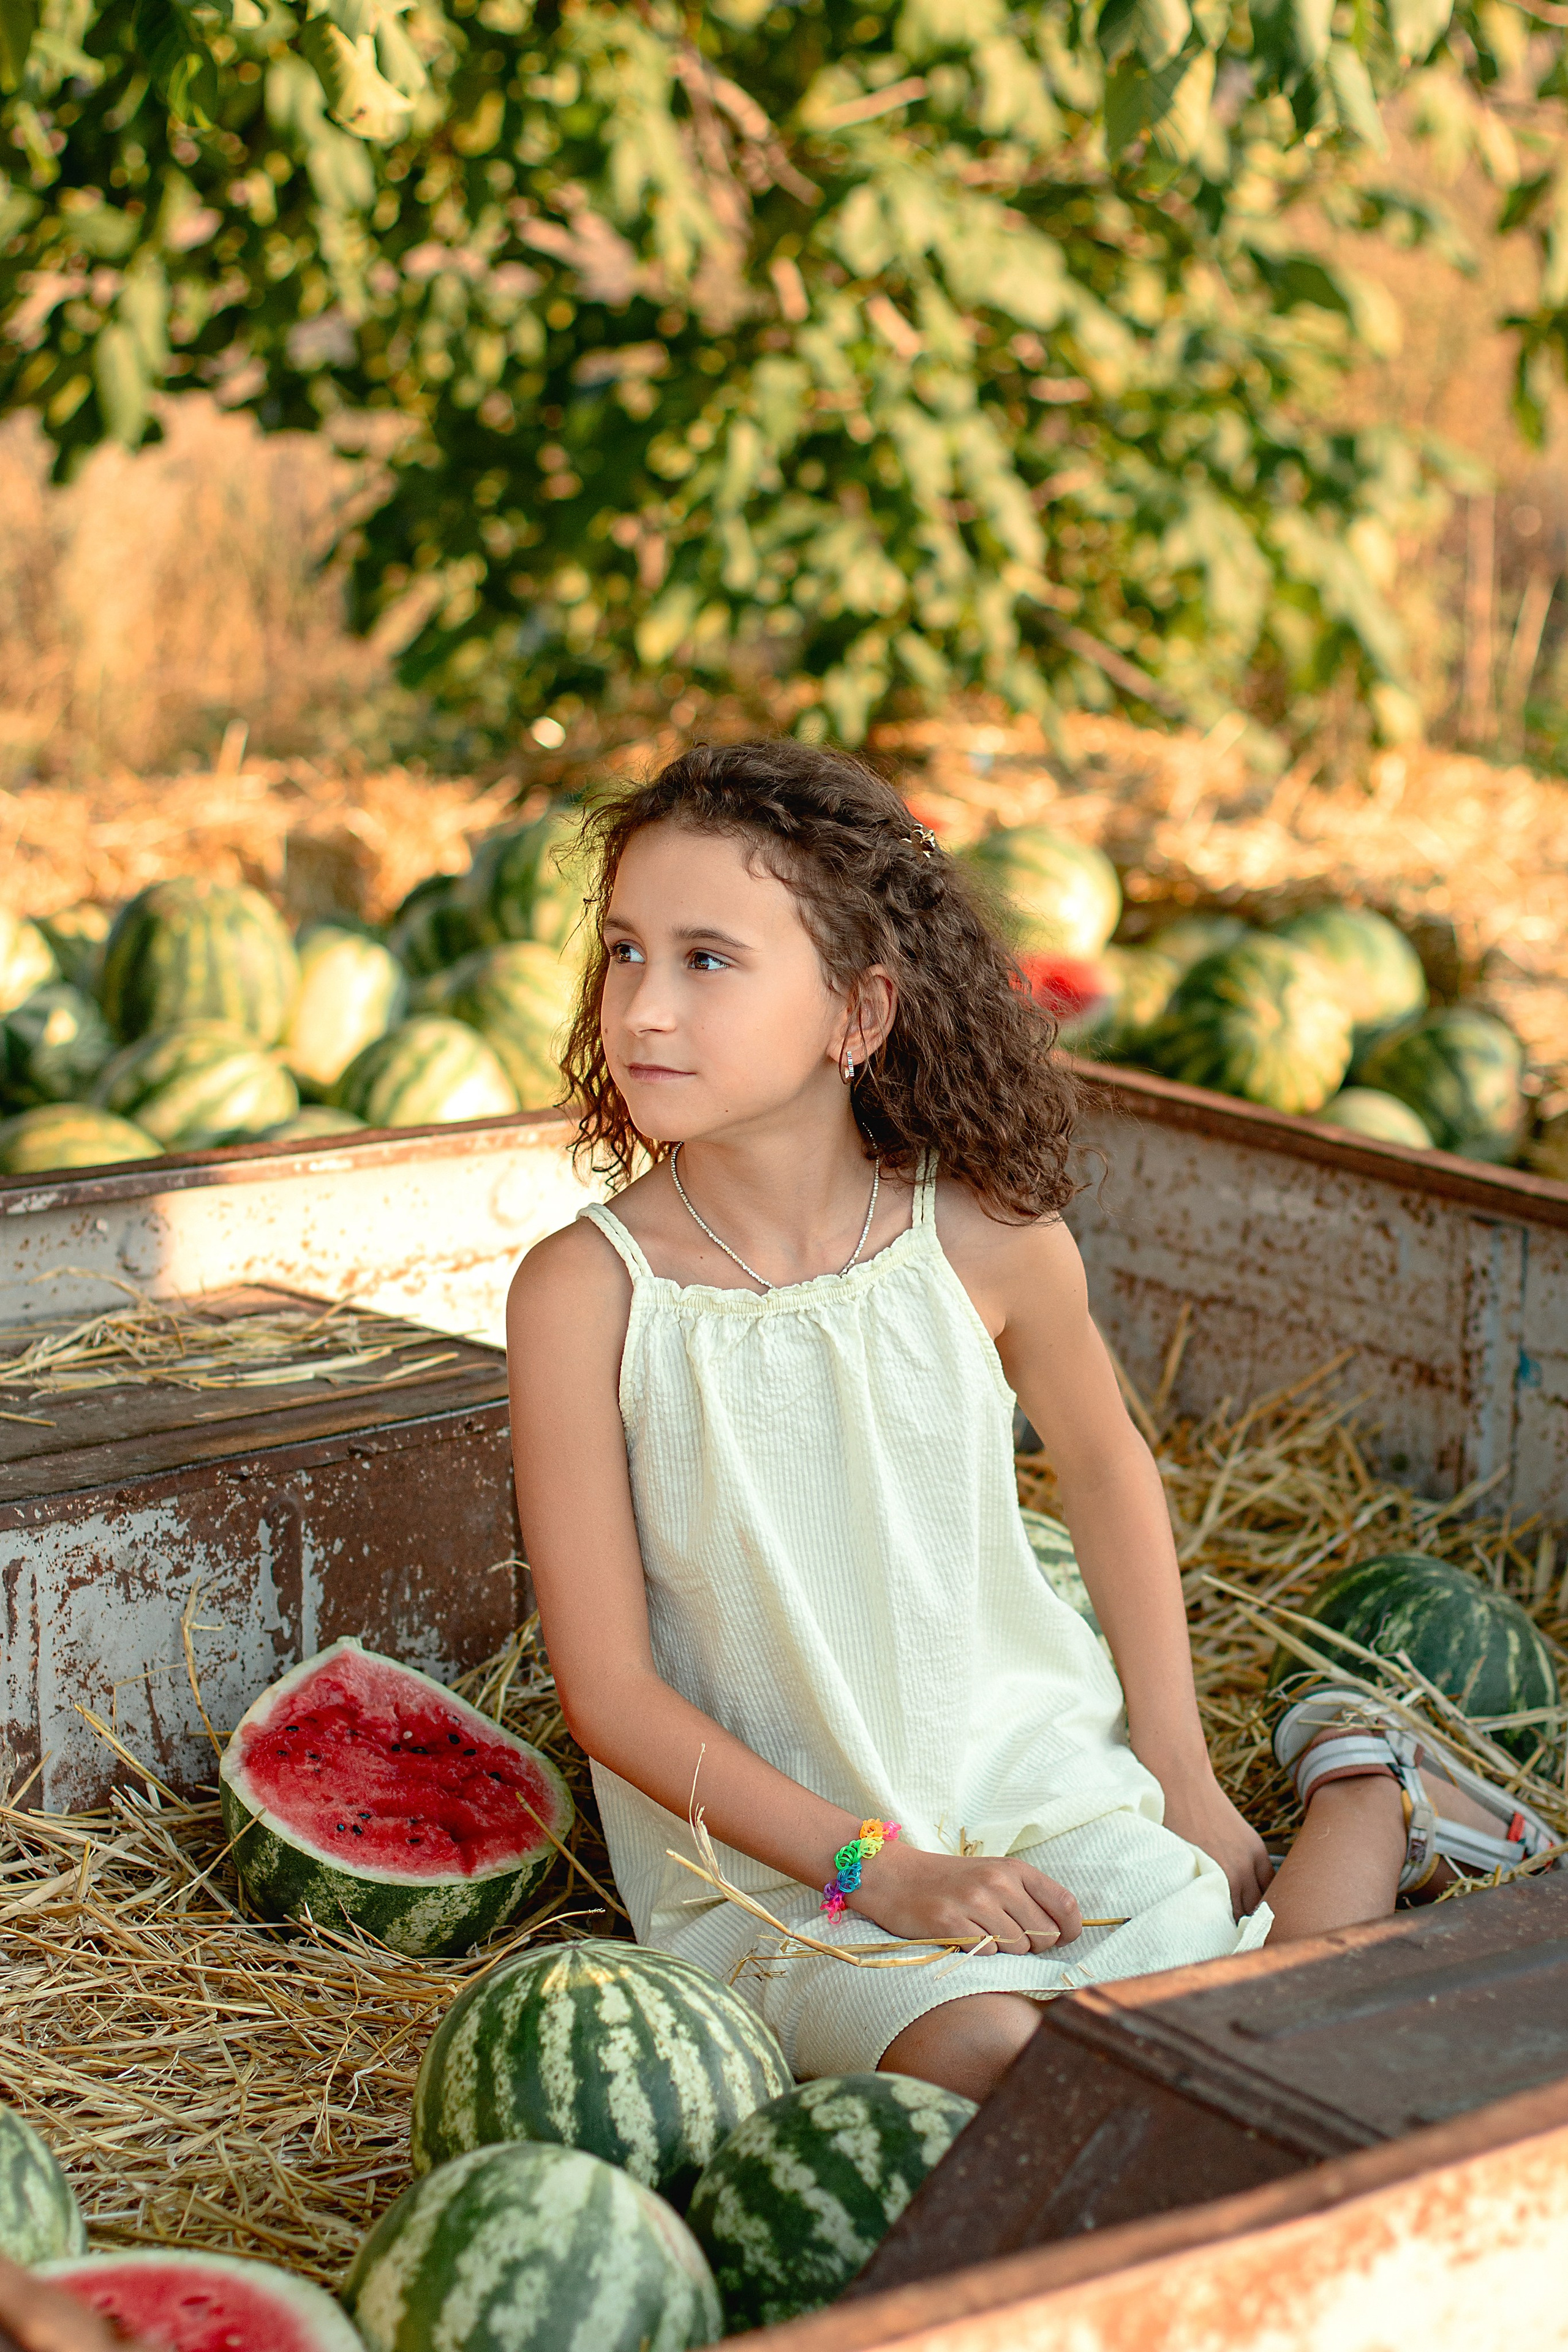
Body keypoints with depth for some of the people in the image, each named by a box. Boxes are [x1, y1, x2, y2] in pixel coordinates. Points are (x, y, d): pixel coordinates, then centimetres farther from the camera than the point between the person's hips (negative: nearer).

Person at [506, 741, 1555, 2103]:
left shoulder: (990, 1235, -12)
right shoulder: (585, 1292, -17)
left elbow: (1104, 1461, 10)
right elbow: (610, 1687, -12)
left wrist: (1180, 1775, 10)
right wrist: (879, 1872, -18)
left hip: (1031, 1777, 2)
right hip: (772, 1856, -1)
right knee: (991, 2061, -27)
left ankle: (1361, 1792, 20)